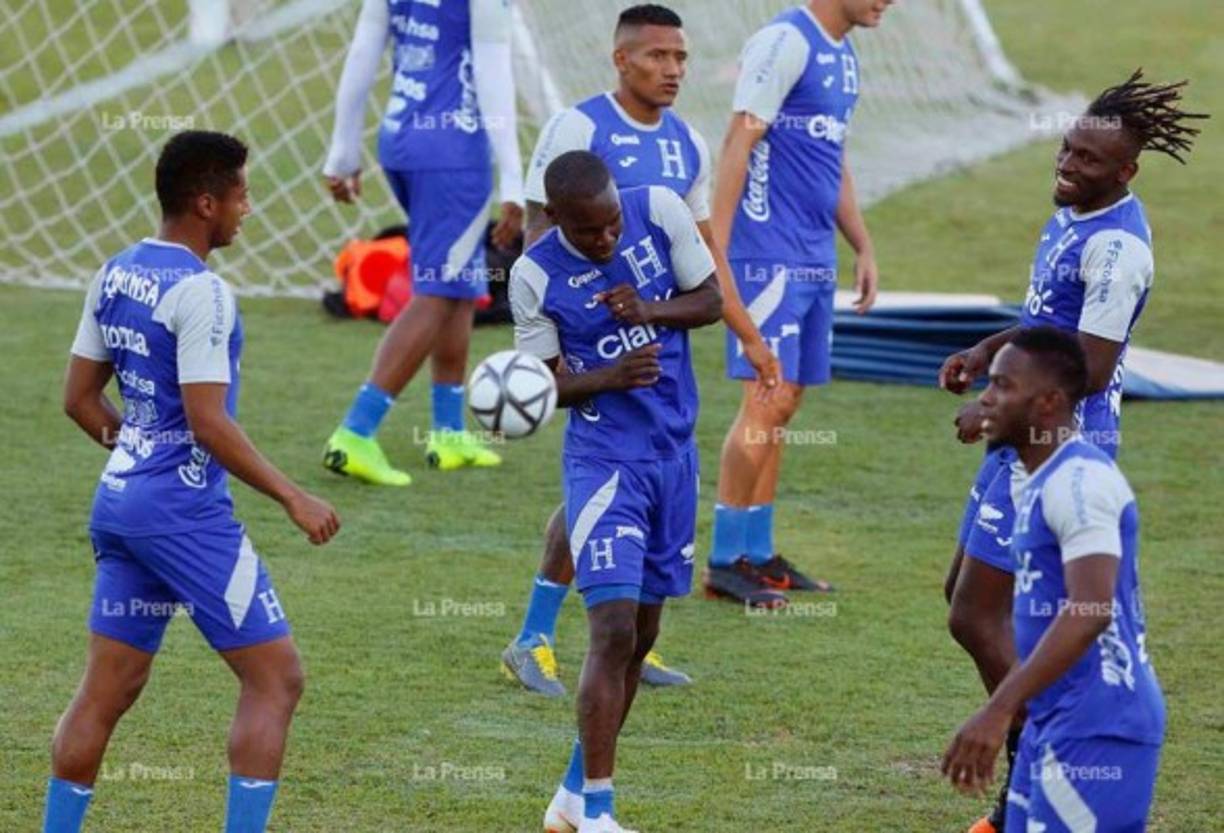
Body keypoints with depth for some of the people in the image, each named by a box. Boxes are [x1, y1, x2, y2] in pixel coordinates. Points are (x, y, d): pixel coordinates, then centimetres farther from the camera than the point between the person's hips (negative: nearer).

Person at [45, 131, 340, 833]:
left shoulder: (115, 275, 10)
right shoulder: (201, 292, -16)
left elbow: (79, 398, 16)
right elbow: (209, 423, -20)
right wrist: (293, 498, -14)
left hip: (119, 503, 9)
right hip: (186, 512, -9)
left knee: (107, 690, 13)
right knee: (276, 678, -1)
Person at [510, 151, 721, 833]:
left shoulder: (660, 211, -6)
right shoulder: (535, 277, -11)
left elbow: (712, 301, 3)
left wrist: (651, 311, -17)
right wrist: (608, 378, -24)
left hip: (674, 454, 4)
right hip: (604, 462, -4)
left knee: (643, 633, 10)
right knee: (614, 629, -15)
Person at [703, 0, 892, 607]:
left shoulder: (844, 57, 15)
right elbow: (738, 145, -16)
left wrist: (863, 247, 21)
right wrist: (715, 252, -19)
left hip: (817, 260, 9)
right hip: (770, 255, -9)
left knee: (784, 404, 11)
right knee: (767, 402, -9)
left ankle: (758, 556, 17)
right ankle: (725, 562, -2)